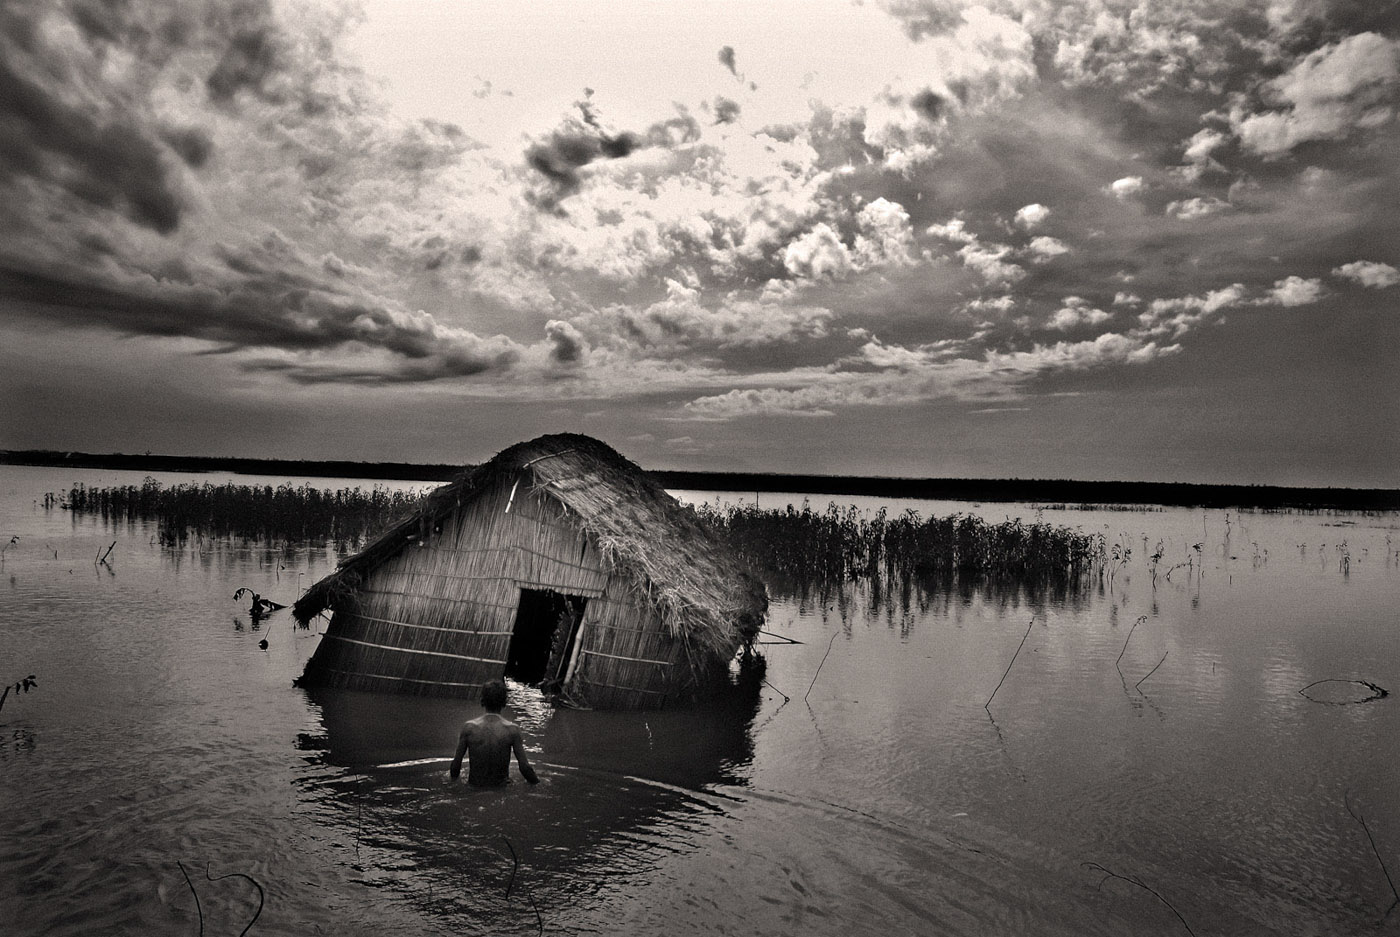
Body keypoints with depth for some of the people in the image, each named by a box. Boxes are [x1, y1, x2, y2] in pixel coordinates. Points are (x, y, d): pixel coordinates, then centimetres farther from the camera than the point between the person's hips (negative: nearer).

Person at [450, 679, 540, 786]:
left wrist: (454, 778, 16)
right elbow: (524, 767, -12)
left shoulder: (469, 728, -13)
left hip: (474, 785, 1)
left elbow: (456, 763, -4)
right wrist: (537, 783, 5)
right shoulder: (512, 730, -15)